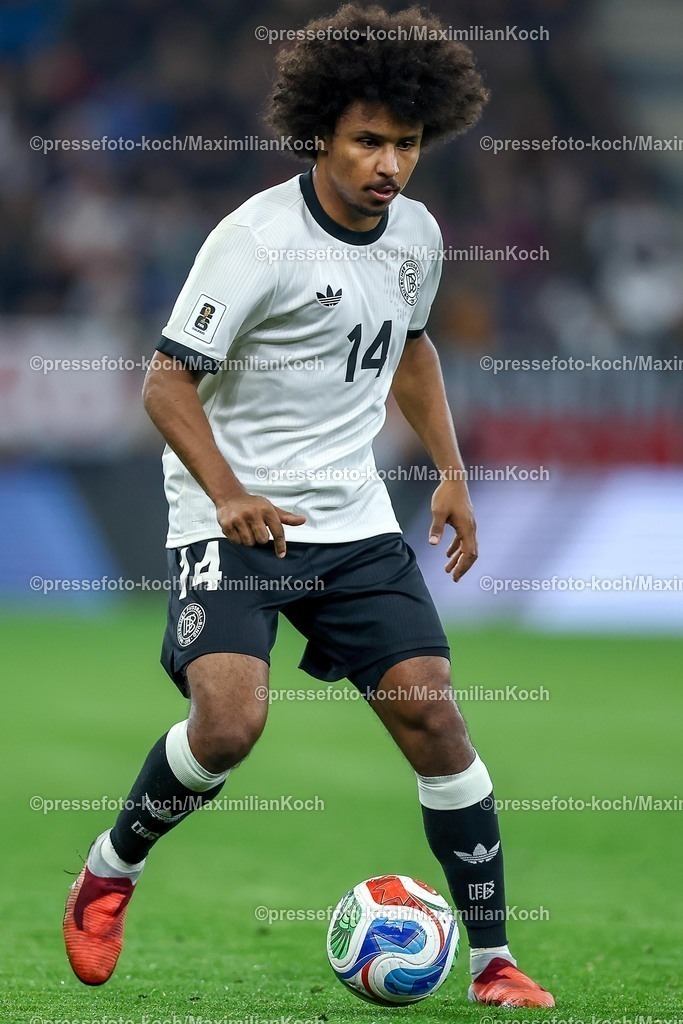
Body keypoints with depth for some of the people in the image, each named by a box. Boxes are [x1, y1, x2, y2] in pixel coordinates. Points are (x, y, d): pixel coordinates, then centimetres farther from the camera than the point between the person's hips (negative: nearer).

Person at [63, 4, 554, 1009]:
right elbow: (168, 381, -15)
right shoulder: (257, 239, -17)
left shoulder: (418, 235, 4)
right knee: (230, 719, -24)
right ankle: (110, 871, 5)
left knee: (432, 713, -5)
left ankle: (492, 961, 5)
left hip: (354, 521, 6)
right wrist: (228, 495, -29)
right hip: (232, 519, -6)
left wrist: (451, 472, 15)